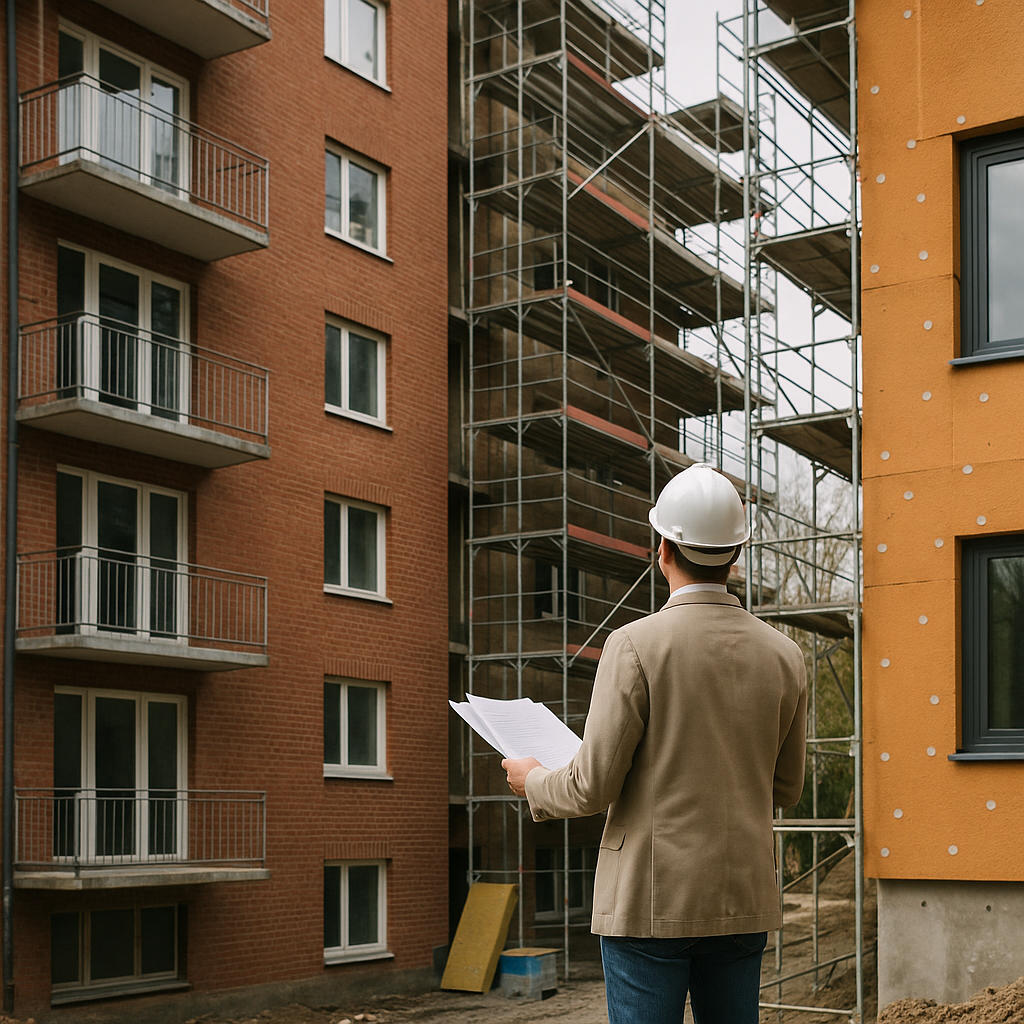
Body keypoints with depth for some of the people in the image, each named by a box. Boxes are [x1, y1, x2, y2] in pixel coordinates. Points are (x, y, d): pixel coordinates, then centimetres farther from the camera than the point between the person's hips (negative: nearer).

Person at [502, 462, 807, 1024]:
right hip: (744, 901, 5)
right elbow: (784, 788, 12)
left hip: (652, 899, -5)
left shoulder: (635, 646, -13)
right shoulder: (783, 656, 2)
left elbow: (593, 788, -12)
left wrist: (533, 782, 8)